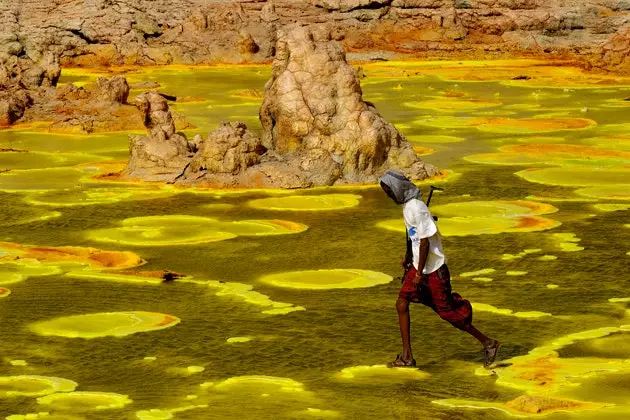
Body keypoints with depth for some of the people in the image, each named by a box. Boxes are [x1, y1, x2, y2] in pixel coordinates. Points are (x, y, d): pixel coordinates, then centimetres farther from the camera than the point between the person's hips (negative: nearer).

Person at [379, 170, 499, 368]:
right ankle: (407, 357, 6)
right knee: (401, 304, 2)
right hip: (418, 266, 9)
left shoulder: (416, 209, -22)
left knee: (447, 311, -2)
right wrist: (408, 257, 33)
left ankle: (488, 343, 13)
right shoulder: (406, 206, 8)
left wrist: (419, 273, -19)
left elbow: (425, 242, -22)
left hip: (433, 269, -9)